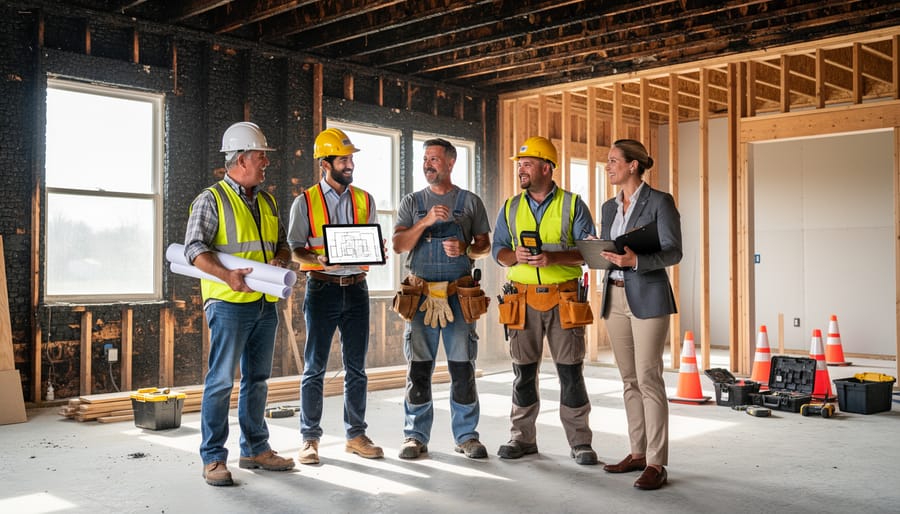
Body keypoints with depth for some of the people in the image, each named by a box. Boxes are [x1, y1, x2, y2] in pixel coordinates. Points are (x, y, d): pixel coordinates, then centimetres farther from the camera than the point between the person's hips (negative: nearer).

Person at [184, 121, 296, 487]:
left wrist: (280, 261, -2)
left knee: (257, 379, 13)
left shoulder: (267, 202, 17)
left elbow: (283, 245, 21)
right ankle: (213, 458, 5)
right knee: (221, 380, -5)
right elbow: (194, 248, -13)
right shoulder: (211, 199, -4)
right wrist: (226, 275, -27)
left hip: (265, 304, 7)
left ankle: (255, 449, 24)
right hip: (229, 303, -7)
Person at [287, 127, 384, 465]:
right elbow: (295, 250, -1)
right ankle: (310, 439, 10)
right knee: (315, 367, 0)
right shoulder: (305, 202, 1)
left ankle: (356, 435, 18)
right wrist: (319, 259, -20)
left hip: (356, 288, 3)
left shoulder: (364, 200, 11)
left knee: (356, 367, 8)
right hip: (322, 288, -3)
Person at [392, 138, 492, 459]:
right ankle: (416, 436, 12)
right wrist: (426, 221, -14)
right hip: (421, 294, 1)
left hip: (459, 295, 0)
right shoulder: (412, 202, 11)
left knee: (463, 367, 1)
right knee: (418, 368, 3)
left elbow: (485, 245, 11)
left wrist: (466, 249, -10)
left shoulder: (470, 201, 10)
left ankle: (467, 435, 12)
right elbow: (398, 245, 0)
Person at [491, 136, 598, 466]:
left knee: (570, 372, -1)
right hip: (522, 298, 3)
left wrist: (553, 257, -18)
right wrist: (516, 256, -13)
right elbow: (498, 251, 10)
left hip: (563, 297, -3)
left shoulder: (572, 204, 3)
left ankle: (580, 442, 9)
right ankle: (523, 438, 19)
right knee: (523, 372, 7)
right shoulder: (510, 208, 13)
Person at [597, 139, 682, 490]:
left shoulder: (659, 201, -5)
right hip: (615, 297, 7)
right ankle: (638, 453, 19)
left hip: (648, 297, -7)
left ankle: (656, 464, -3)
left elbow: (673, 251, -12)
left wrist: (635, 259, -27)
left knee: (648, 379, -8)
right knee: (629, 380, 10)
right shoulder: (609, 207, 15)